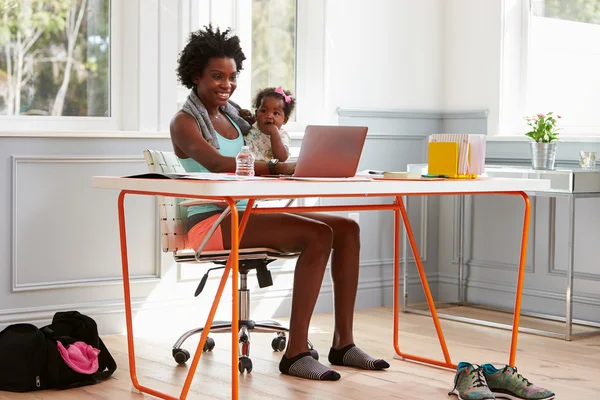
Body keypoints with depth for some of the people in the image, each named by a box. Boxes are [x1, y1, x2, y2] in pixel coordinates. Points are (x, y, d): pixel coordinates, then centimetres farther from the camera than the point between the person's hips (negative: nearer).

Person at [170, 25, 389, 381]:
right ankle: (296, 353, -25)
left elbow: (280, 158, 18)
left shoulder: (233, 115, 19)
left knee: (347, 228, -7)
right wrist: (278, 168, -34)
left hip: (247, 214, 8)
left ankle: (344, 342, -6)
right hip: (211, 222, -8)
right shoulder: (184, 122, -5)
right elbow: (219, 164, -25)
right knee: (318, 235, -28)